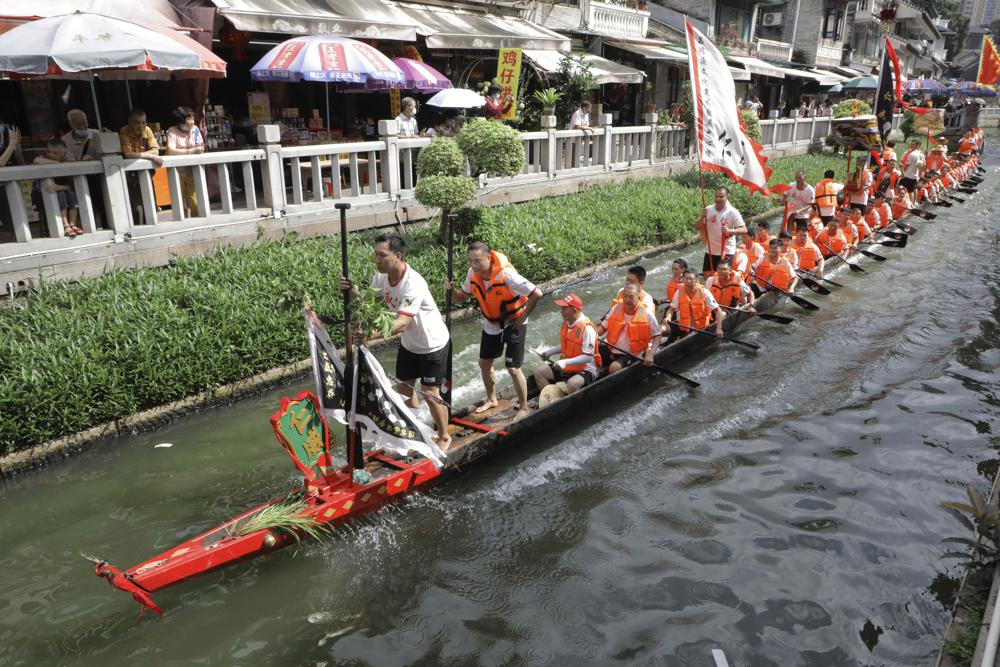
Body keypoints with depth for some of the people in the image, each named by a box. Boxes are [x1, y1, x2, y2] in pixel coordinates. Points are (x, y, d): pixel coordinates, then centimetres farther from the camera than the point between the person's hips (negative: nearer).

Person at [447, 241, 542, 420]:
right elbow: (462, 298, 0)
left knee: (513, 368, -7)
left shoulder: (506, 274, -32)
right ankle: (491, 399, 37)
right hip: (491, 324, 7)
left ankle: (523, 408, 12)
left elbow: (536, 294, -30)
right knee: (484, 363, 14)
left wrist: (523, 316, -19)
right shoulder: (473, 274, -12)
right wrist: (452, 289, -22)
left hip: (513, 323, -6)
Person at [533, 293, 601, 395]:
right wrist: (549, 352, 9)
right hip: (566, 367, 8)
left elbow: (588, 357, -26)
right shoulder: (566, 323, 3)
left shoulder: (587, 328, -23)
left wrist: (566, 362, -33)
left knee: (572, 383, -38)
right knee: (539, 372, -2)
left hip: (585, 369, -8)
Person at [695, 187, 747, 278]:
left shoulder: (733, 212, -10)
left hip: (727, 251, -3)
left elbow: (744, 229, -16)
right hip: (710, 250, 4)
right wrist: (703, 217, -17)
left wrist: (730, 230, -34)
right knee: (707, 275, 9)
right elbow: (697, 227, 2)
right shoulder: (708, 210, -1)